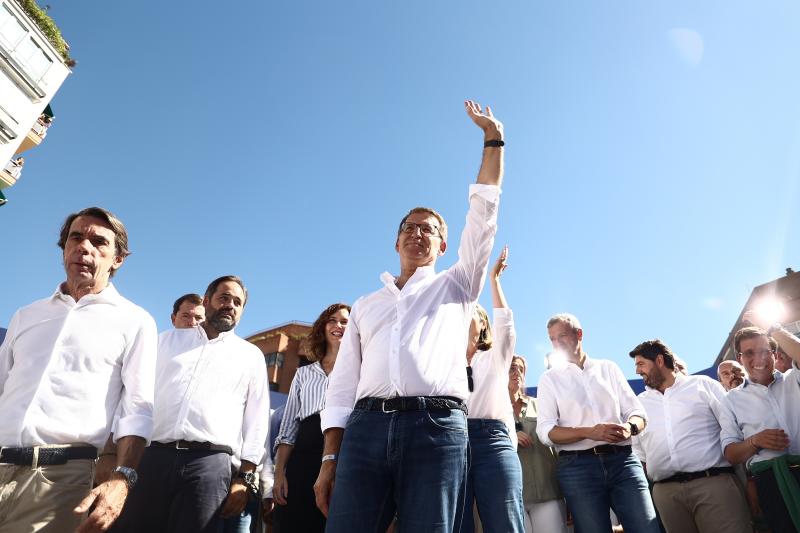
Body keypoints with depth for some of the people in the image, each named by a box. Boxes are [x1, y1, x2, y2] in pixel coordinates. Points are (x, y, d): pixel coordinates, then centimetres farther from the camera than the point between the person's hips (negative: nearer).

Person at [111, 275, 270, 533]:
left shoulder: (251, 355, 13)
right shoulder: (167, 339, 18)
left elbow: (256, 421, 8)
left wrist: (245, 477, -1)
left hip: (210, 463, -1)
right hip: (152, 457, 2)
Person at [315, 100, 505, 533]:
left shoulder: (456, 285, 20)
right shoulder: (366, 305, 23)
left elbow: (483, 212, 13)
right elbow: (342, 385, 16)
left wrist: (493, 139, 14)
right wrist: (329, 457, 6)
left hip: (438, 426, -1)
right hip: (366, 425, 2)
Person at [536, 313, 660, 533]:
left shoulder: (608, 368, 15)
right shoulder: (549, 378, 9)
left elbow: (638, 413, 13)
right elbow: (546, 432, 0)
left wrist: (629, 427, -12)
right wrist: (589, 432, -15)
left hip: (623, 459, 2)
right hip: (578, 465, -1)